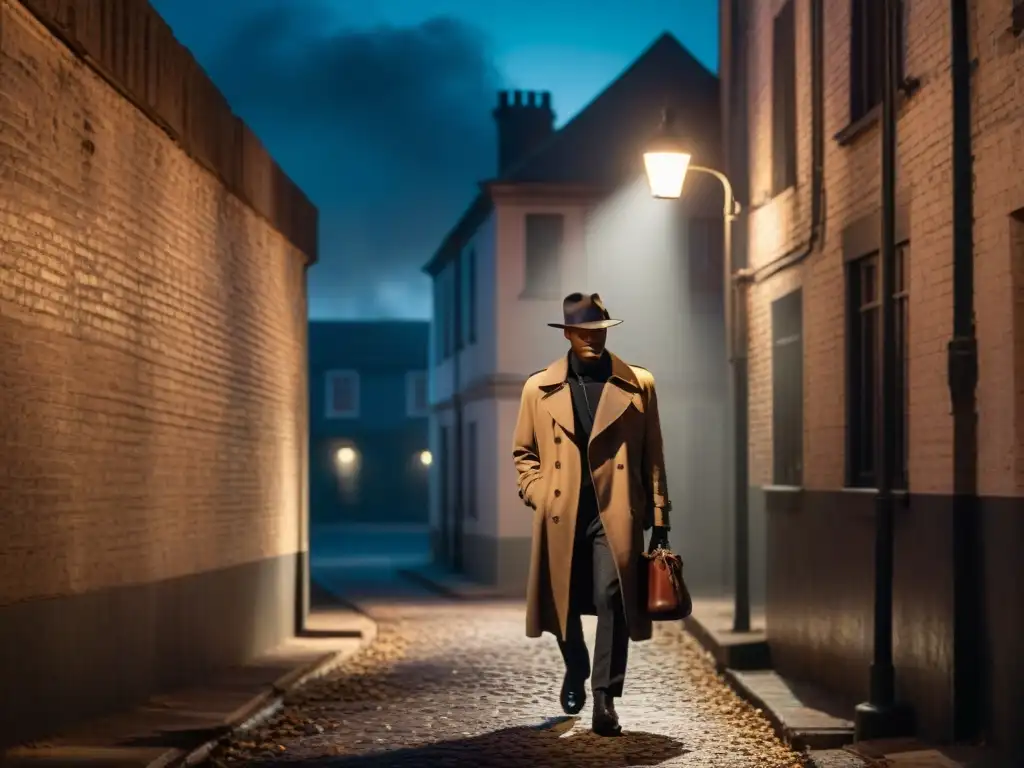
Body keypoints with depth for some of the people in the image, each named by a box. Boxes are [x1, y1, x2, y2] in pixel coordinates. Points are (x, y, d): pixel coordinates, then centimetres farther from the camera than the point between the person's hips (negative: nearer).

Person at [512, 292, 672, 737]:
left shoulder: (638, 385, 6)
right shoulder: (539, 388, 8)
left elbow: (653, 457, 7)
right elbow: (524, 452, 15)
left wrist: (659, 520, 3)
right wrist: (539, 497, -1)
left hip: (616, 513, -2)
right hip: (562, 516, 2)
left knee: (612, 598, -16)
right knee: (562, 602, 12)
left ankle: (605, 697, -9)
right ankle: (575, 670, 40)